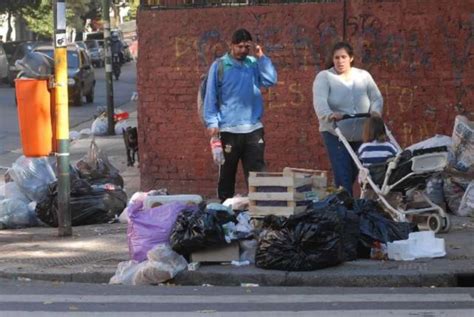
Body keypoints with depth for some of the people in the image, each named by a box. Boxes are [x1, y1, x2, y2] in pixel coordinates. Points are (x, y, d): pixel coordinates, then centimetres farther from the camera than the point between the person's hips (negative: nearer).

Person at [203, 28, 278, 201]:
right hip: (228, 129, -2)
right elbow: (210, 96, 0)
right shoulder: (219, 66, 0)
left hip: (254, 128, 2)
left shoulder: (254, 64, 8)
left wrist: (261, 57, -7)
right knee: (227, 172, 7)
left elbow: (271, 80, -5)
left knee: (256, 172, 0)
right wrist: (212, 122, -8)